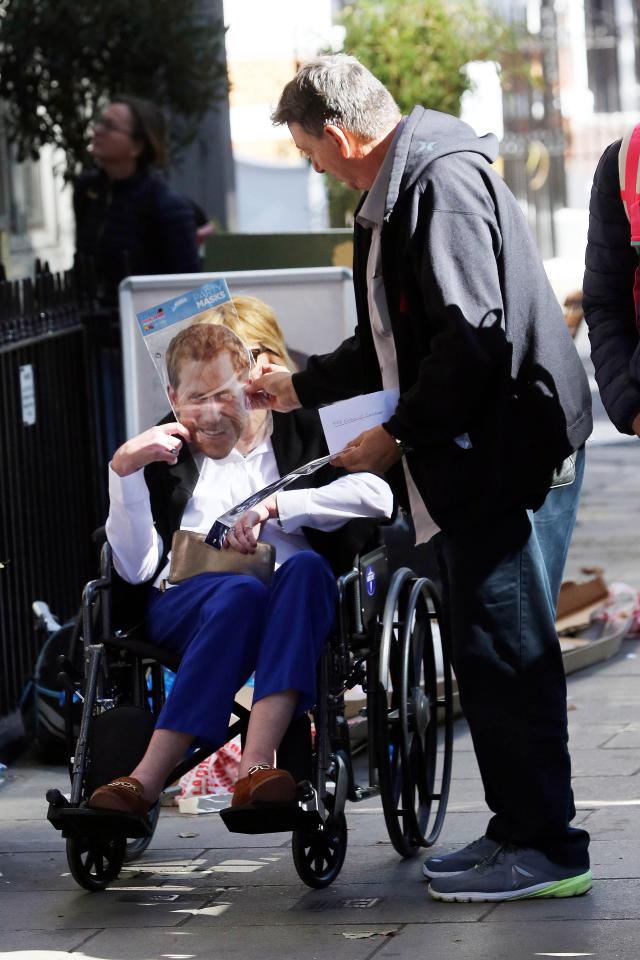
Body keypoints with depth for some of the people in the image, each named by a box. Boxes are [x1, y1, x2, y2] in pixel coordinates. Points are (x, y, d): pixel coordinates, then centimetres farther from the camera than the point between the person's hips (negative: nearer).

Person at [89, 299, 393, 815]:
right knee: (240, 593, -36)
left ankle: (255, 767, -48)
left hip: (291, 604, 1)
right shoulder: (165, 454, 21)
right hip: (183, 603, 0)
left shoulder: (300, 432, 19)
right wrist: (123, 471, -3)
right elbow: (137, 567, 6)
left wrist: (276, 506, -9)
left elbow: (377, 495, -1)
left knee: (305, 567, -35)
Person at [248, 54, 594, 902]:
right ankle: (518, 829, 20)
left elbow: (473, 333, -23)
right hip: (471, 459, 10)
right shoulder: (392, 198, 19)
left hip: (510, 445, -10)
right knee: (489, 651, 13)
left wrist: (399, 434, -14)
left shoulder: (444, 181, -15)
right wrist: (302, 387, 39)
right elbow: (395, 343, 30)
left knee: (504, 650, -8)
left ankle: (548, 848, -3)